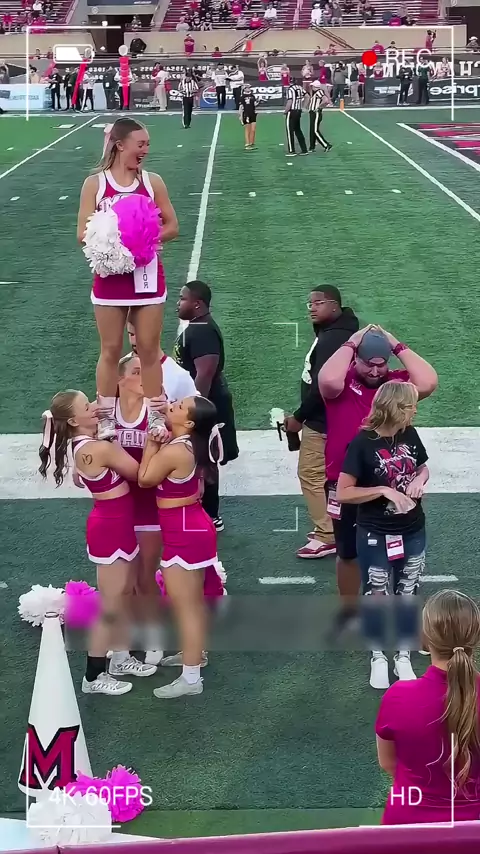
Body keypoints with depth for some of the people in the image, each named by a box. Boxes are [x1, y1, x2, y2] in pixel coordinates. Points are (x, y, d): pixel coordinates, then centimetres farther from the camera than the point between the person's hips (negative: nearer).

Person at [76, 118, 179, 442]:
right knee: (111, 351, 7)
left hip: (148, 276, 1)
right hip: (110, 277, -1)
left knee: (149, 349, 7)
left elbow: (172, 227, 4)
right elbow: (83, 233, -5)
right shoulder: (95, 184, -3)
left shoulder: (152, 181, 1)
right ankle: (106, 418, 16)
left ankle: (155, 415, 15)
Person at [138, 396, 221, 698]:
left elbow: (144, 479, -12)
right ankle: (196, 653, 41)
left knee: (184, 605, -3)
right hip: (193, 527, 10)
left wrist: (152, 442, -7)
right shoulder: (191, 446, 2)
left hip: (184, 534, -10)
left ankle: (191, 678, 2)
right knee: (194, 600, 24)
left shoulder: (173, 451, -26)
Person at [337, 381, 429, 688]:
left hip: (413, 533, 5)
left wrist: (419, 481, -7)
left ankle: (404, 657, 29)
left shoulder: (410, 435, -3)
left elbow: (423, 467, 16)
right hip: (376, 537, -5)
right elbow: (342, 493, -17)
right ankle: (378, 658, 28)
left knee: (407, 597, 14)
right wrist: (383, 490, -24)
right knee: (376, 599, 10)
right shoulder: (363, 443, -19)